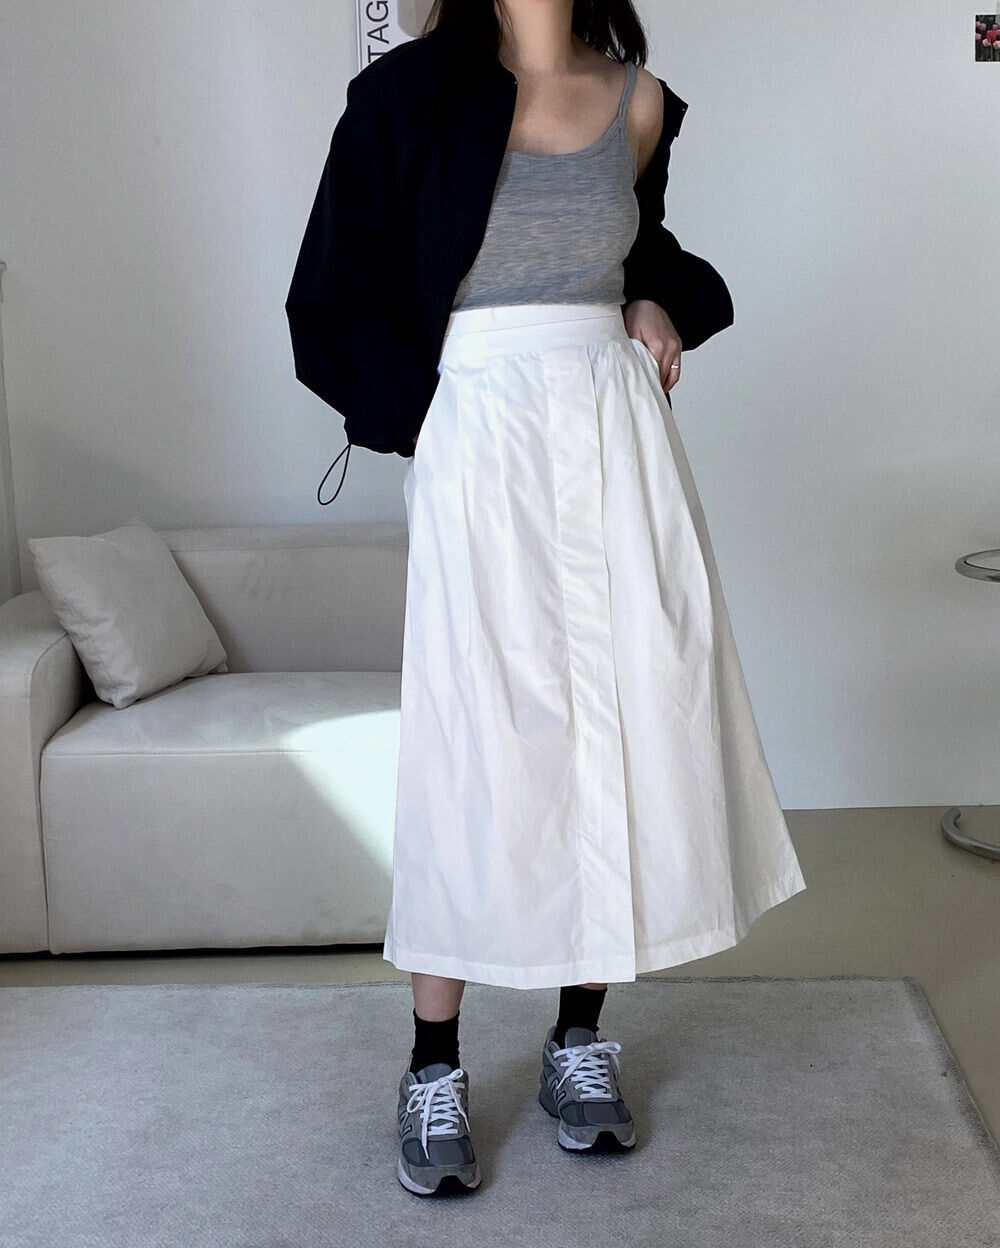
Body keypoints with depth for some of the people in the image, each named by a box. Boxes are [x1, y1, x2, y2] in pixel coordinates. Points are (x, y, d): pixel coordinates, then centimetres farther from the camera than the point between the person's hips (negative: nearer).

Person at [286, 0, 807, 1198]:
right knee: (474, 750, -2)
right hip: (482, 442, -4)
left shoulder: (639, 100, 9)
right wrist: (412, 414, 0)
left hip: (621, 437, 4)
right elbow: (334, 300, 3)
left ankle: (579, 1040, 20)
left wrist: (656, 304, 8)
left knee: (624, 737, 5)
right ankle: (433, 1071, 12)